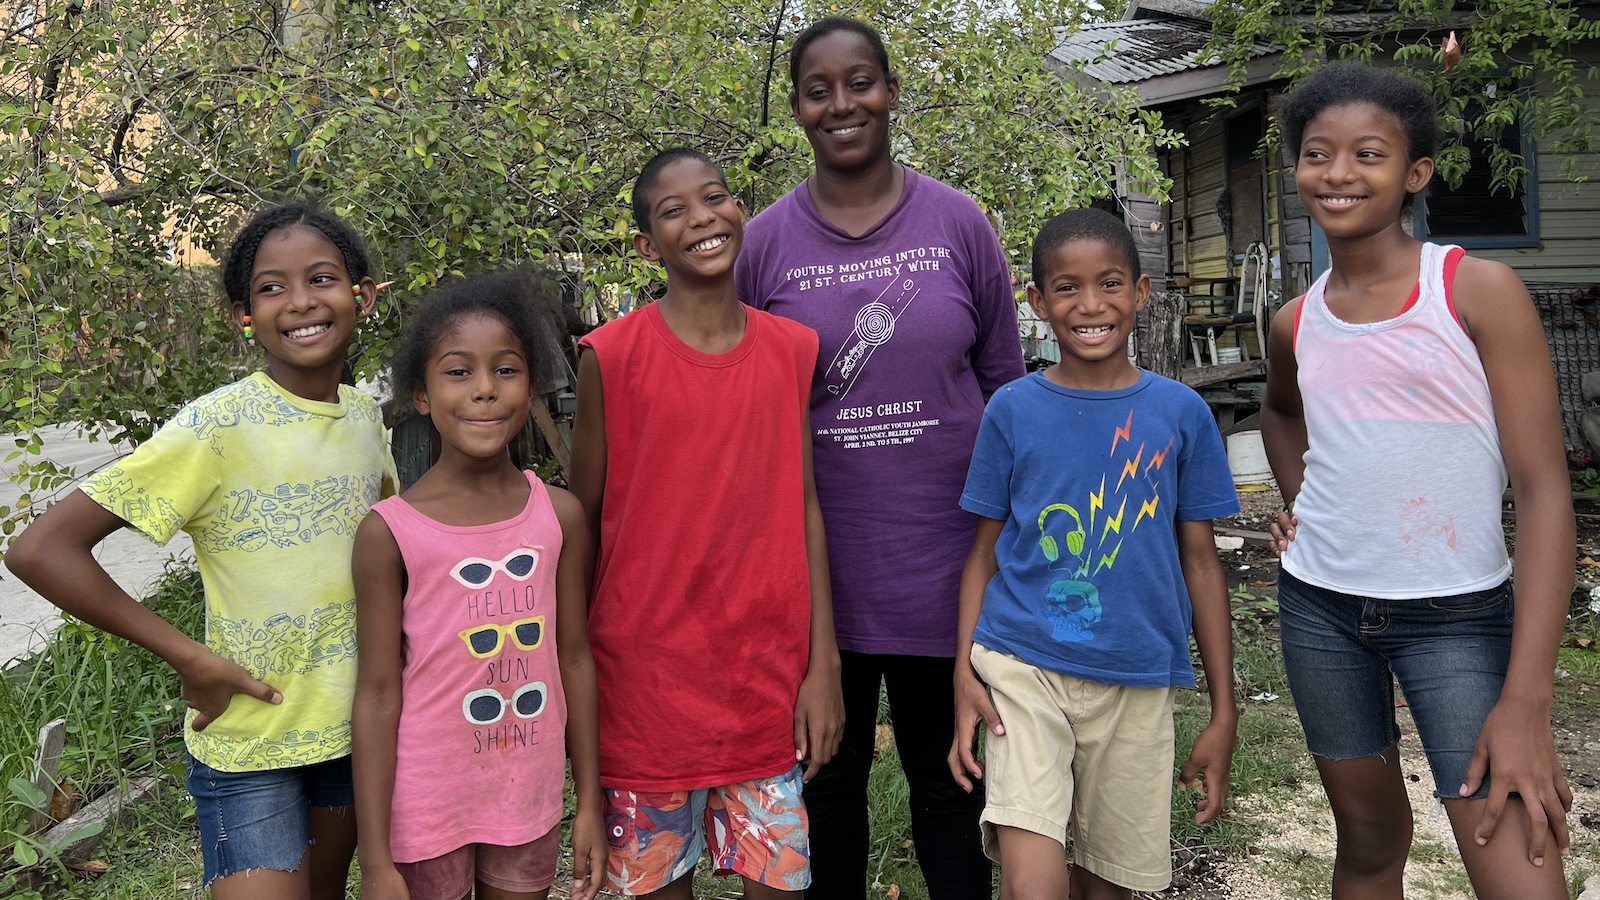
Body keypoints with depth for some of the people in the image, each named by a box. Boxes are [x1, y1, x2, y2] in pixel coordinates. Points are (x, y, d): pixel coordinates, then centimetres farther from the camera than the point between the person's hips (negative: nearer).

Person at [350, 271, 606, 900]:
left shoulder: (561, 516, -4)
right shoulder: (389, 533, -12)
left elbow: (575, 659, 3)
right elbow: (378, 694, -10)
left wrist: (590, 800, 7)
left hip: (530, 802, 3)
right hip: (427, 811, -3)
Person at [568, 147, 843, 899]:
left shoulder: (792, 351, 2)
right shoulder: (612, 356, -8)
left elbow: (804, 507, 4)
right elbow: (580, 522, -2)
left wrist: (823, 664, 1)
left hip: (768, 675, 3)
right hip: (646, 673, -2)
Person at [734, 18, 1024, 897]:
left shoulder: (956, 221, -1)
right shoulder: (765, 241, -1)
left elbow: (1004, 385, 5)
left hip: (940, 554, 0)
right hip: (816, 558, 0)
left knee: (945, 775, 15)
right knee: (827, 775, 15)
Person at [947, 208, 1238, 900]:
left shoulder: (1180, 413, 2)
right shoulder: (1012, 410, 0)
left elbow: (1200, 563, 6)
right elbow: (985, 553, 5)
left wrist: (1224, 713, 7)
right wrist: (965, 674, -7)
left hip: (1137, 676, 2)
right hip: (1023, 666, -1)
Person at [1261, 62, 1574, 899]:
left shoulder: (1478, 290, -10)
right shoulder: (1295, 323, 4)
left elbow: (1544, 491, -13)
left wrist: (1526, 701, -18)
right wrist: (1296, 501, 8)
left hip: (1457, 613, -4)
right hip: (1319, 608, 4)